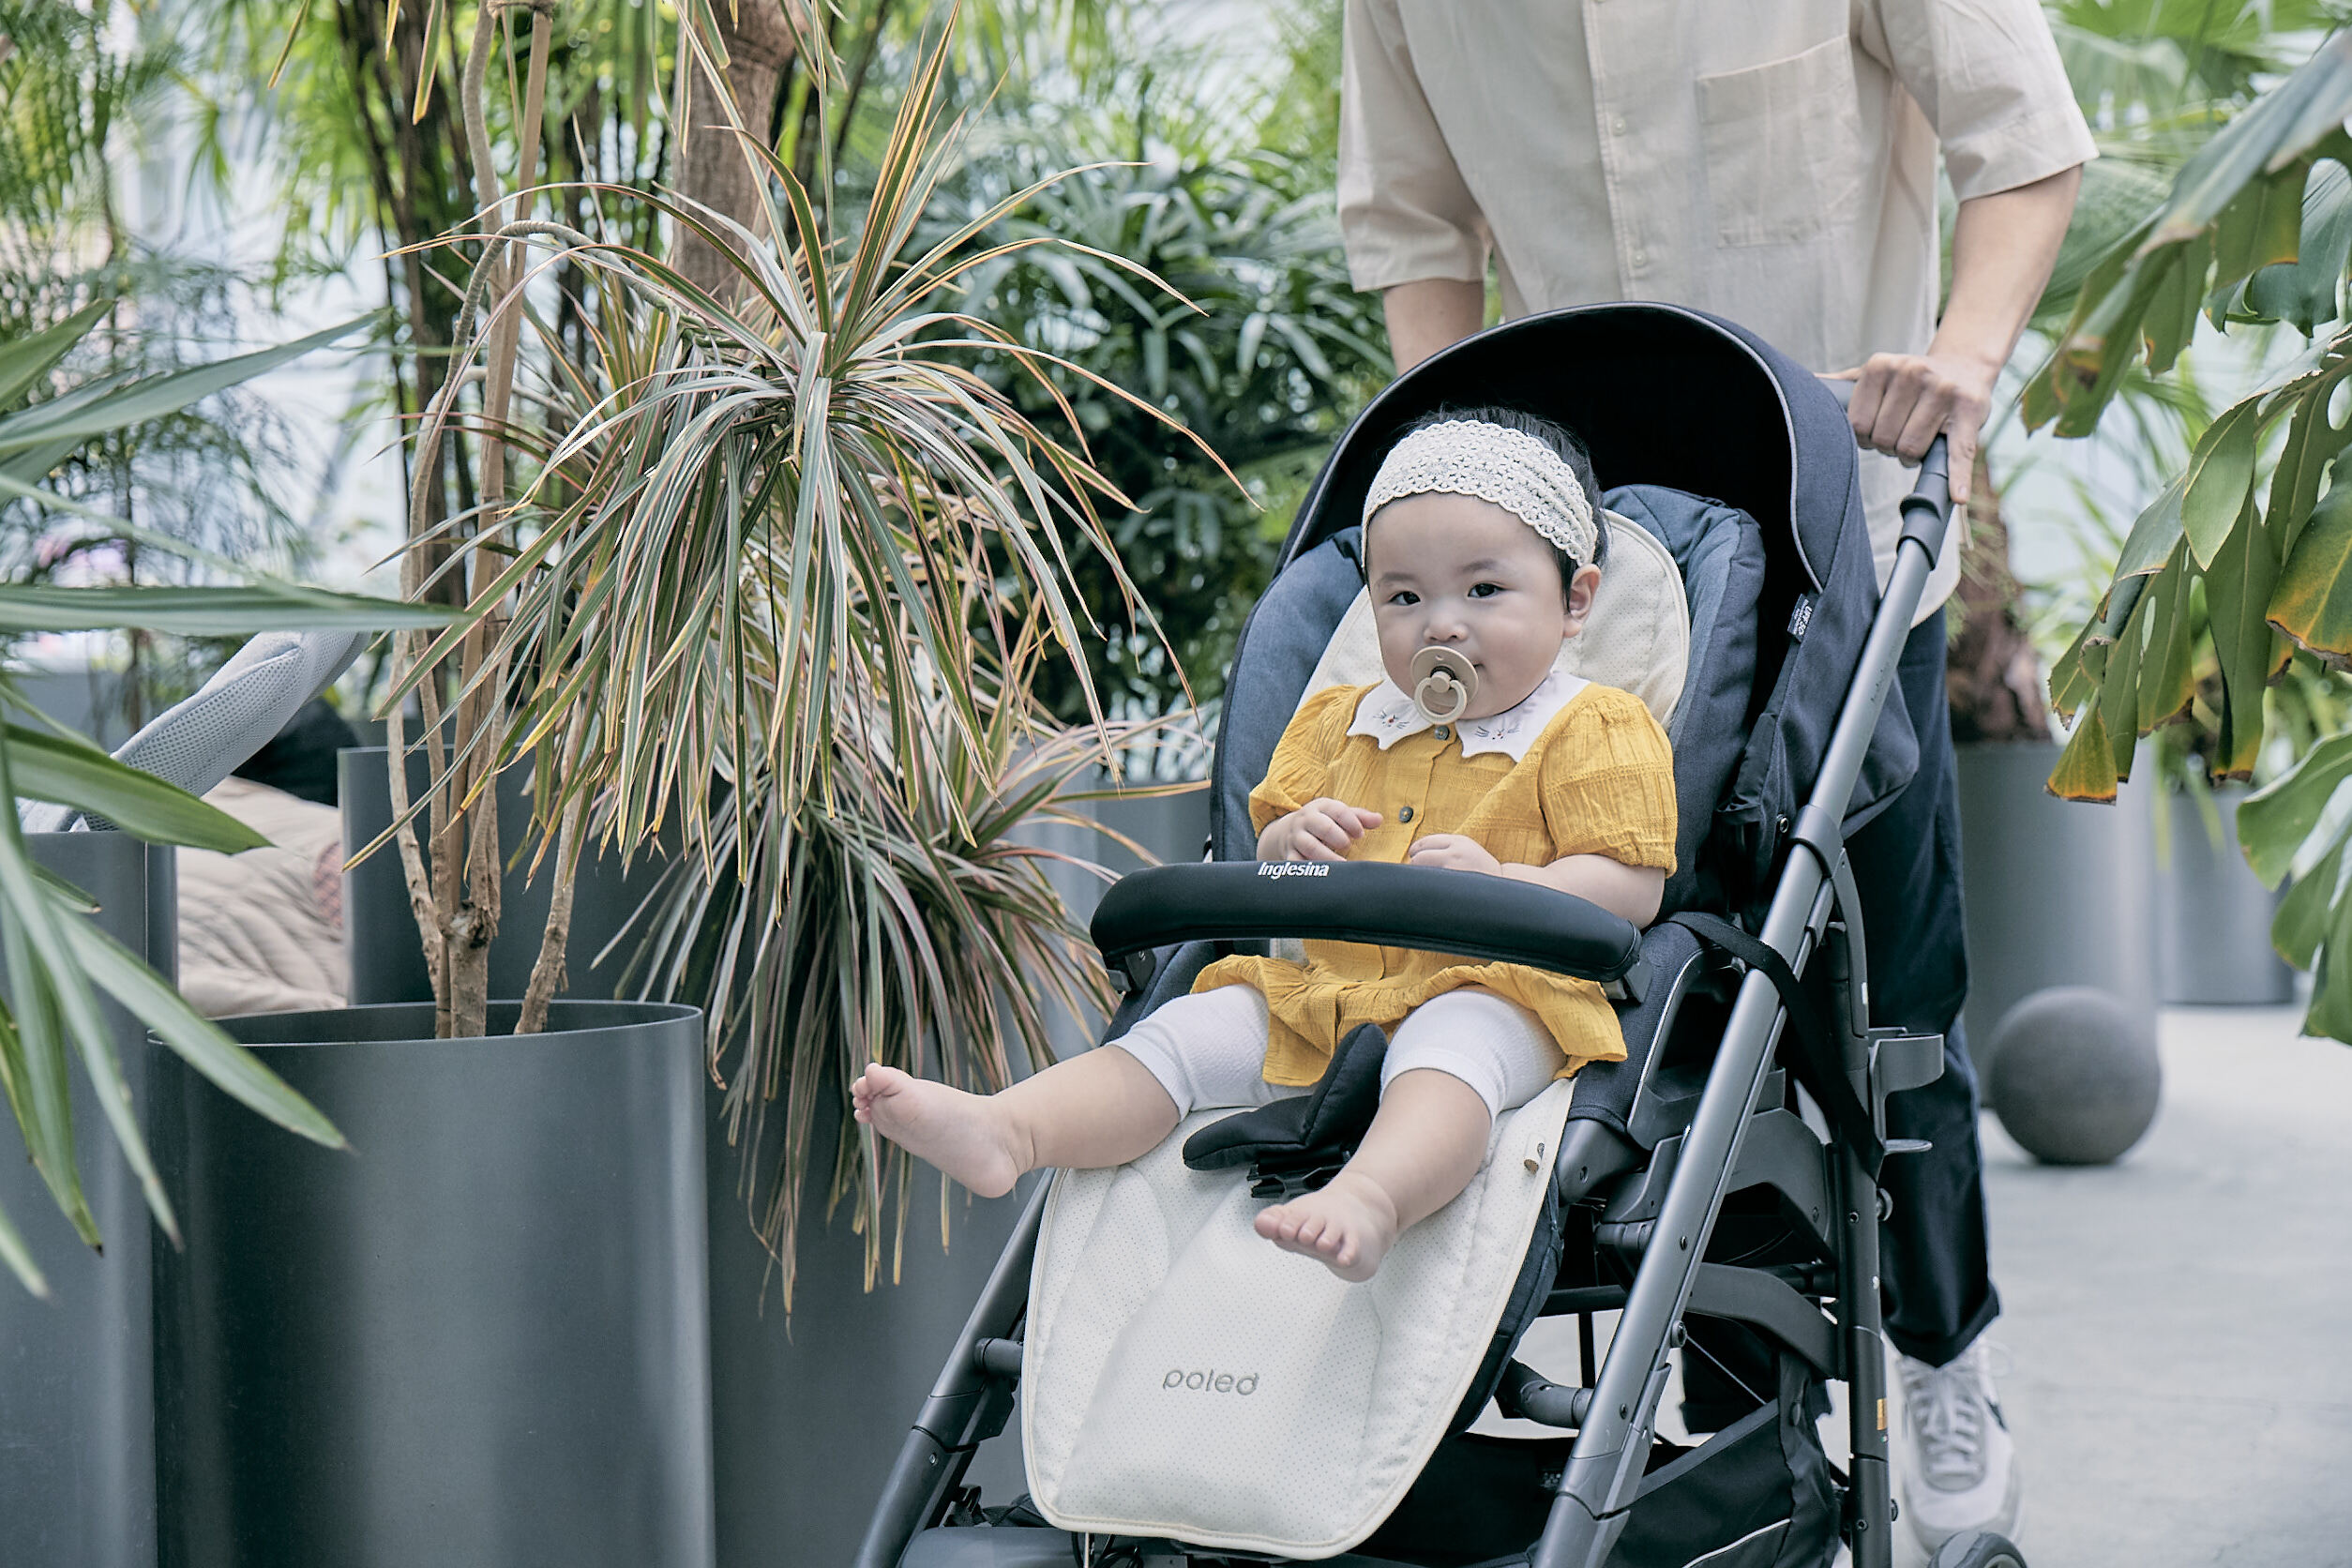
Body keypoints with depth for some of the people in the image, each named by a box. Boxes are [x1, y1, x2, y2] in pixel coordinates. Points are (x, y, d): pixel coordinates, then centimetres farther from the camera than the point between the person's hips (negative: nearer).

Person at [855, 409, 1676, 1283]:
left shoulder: (1598, 734, 2)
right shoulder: (1340, 725, 20)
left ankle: (1370, 1199, -66)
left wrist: (1500, 882, -23)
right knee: (1185, 1035, -13)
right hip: (1319, 987, 6)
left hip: (1488, 991, -6)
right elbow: (1269, 871, 23)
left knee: (1446, 1054, -39)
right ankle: (1005, 1130, -30)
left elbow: (1633, 888, -7)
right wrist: (1289, 843, -3)